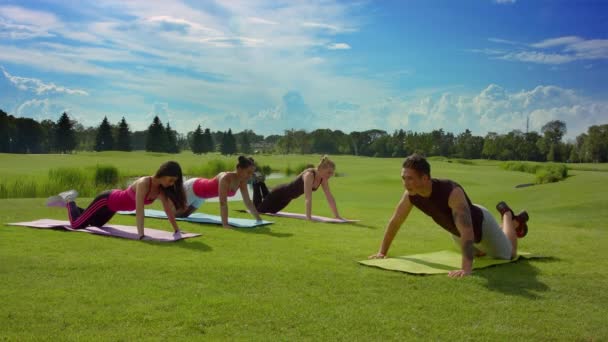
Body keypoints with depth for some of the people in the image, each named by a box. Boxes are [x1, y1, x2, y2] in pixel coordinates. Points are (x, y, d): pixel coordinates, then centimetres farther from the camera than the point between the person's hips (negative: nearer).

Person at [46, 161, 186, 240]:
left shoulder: (161, 188, -15)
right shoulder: (144, 183, -38)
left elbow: (168, 209, -11)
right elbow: (139, 210, -45)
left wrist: (176, 230, -13)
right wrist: (141, 234, -50)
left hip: (113, 203, 8)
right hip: (106, 200, -8)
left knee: (94, 224, 29)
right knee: (76, 225, 3)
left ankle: (69, 201, 41)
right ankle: (68, 201, 29)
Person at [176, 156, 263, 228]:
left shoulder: (242, 181, -17)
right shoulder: (225, 178, -40)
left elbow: (248, 201, -10)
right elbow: (223, 202, -45)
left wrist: (259, 219, -11)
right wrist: (225, 224, -49)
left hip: (200, 192, 8)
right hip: (192, 188, -8)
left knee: (183, 215, 28)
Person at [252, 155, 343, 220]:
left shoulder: (323, 178, -14)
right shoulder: (309, 175, -37)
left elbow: (329, 197, -12)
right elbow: (308, 198, -44)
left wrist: (337, 216, -15)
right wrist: (309, 217, -49)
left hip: (287, 196, 8)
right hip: (281, 193, -8)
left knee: (271, 211, 32)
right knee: (258, 210, 11)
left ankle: (261, 184, 45)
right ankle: (257, 184, 30)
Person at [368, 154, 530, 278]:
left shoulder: (453, 192, -48)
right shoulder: (410, 194, -28)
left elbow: (467, 232, -56)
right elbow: (395, 221, -13)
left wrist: (466, 268, -65)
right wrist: (382, 251, -10)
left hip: (480, 224, -5)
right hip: (456, 228, 6)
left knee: (508, 255, 20)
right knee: (478, 253, 35)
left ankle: (508, 216, 43)